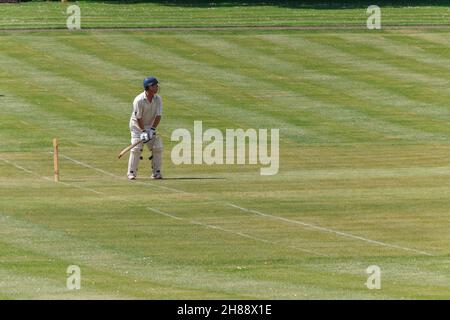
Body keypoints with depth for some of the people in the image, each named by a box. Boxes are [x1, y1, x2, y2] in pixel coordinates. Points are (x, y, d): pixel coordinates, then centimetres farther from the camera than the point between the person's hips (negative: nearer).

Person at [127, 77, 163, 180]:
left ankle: (156, 172, 4)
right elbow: (138, 118, -20)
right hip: (137, 125, -5)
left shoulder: (158, 99, -9)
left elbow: (158, 116, -9)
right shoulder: (139, 100, -23)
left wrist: (152, 129, -17)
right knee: (136, 149, -13)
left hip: (151, 126, 5)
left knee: (157, 147, -4)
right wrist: (143, 131, -23)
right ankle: (131, 173, -4)